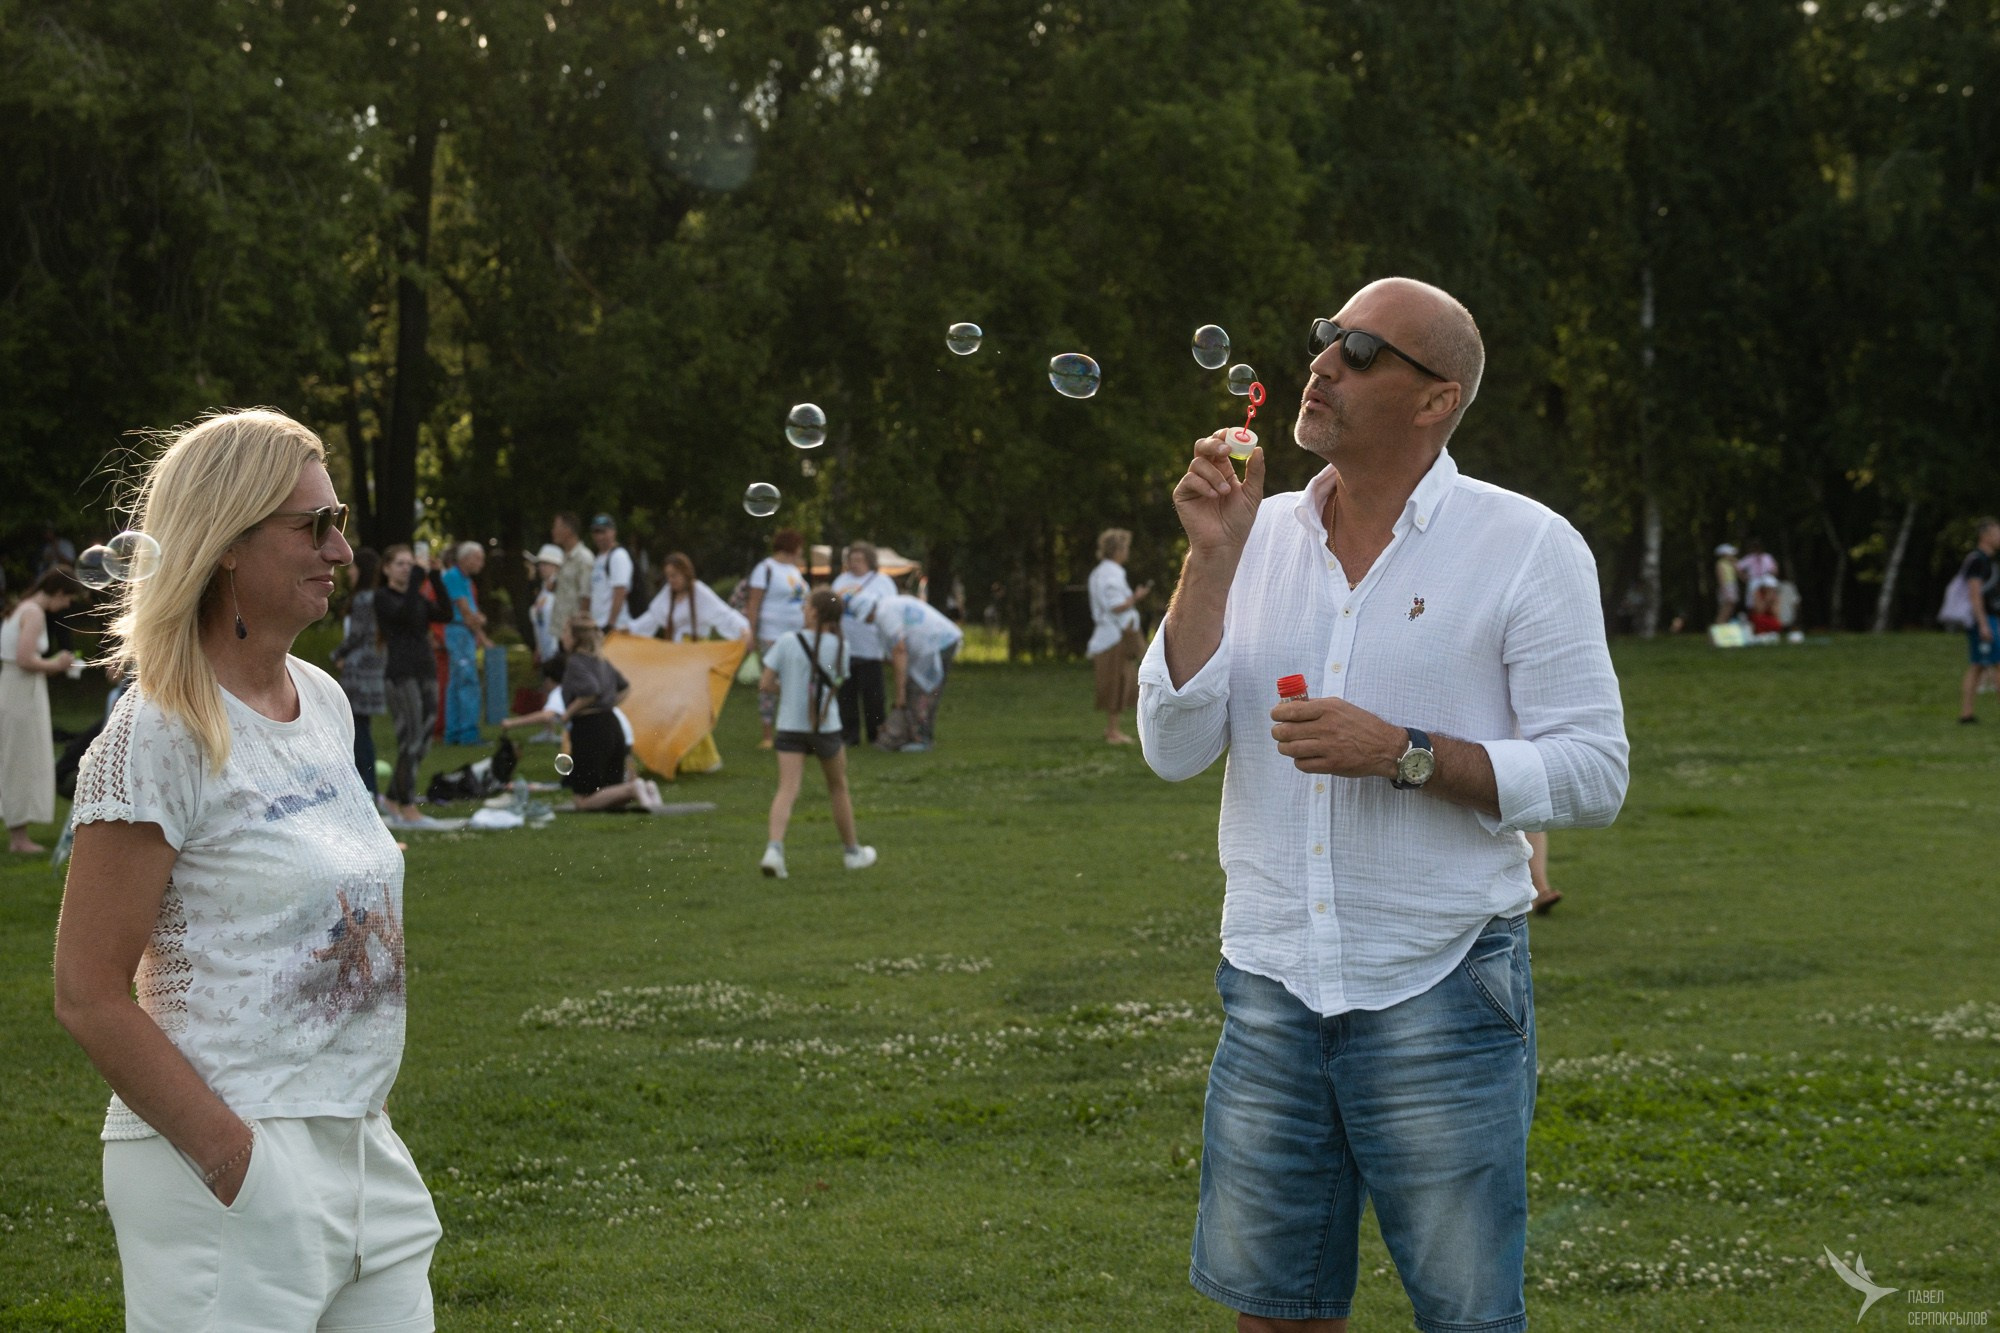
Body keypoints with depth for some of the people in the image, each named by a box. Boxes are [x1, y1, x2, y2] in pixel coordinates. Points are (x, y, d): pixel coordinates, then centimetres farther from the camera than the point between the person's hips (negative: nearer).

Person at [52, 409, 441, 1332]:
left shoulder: (324, 701, 11)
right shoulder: (158, 736, -12)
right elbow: (89, 996, -15)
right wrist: (240, 1165, -18)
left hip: (364, 1151, 7)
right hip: (228, 1179, -7)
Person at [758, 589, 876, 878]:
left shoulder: (788, 641, -7)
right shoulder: (839, 645, -3)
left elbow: (767, 683, -6)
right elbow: (837, 683, 4)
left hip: (789, 725, -1)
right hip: (826, 726, 1)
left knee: (787, 789, -6)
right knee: (838, 786, 18)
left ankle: (774, 848, -27)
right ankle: (852, 851, 31)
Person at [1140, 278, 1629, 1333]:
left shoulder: (1526, 547, -5)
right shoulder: (1262, 536, 8)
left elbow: (1594, 776, -9)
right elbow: (1173, 751, -1)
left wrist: (1405, 754, -19)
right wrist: (1211, 560, -9)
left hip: (1441, 996, -4)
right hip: (1270, 990, 4)